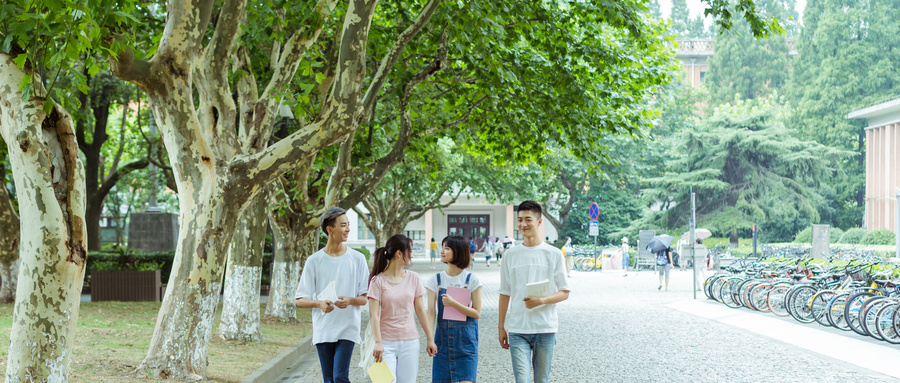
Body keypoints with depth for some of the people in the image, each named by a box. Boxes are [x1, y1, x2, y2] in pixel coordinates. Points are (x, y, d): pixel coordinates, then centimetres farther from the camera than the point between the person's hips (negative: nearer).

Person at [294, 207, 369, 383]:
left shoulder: (357, 258, 3)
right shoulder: (314, 261, 3)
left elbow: (367, 297, 4)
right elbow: (299, 300, 4)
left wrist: (350, 300, -18)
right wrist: (319, 303, -17)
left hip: (347, 329, -1)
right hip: (322, 330, 1)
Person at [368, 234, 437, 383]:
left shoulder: (413, 278, 7)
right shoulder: (378, 281, -4)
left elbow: (420, 310, 11)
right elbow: (374, 315, -9)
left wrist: (430, 339, 11)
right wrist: (377, 342, -18)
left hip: (410, 342, 3)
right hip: (387, 342, -3)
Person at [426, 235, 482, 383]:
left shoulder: (472, 279, -2)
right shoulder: (435, 280, 5)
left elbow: (477, 313, -5)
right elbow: (431, 312, -1)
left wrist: (453, 303, -17)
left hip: (466, 338, -2)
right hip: (443, 336, 2)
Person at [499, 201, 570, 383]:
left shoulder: (554, 254, 2)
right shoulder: (511, 255, 7)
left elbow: (564, 293, 2)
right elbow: (505, 293, 12)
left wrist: (542, 300, -16)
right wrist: (501, 326, 10)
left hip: (546, 329, 0)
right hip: (517, 329, 1)